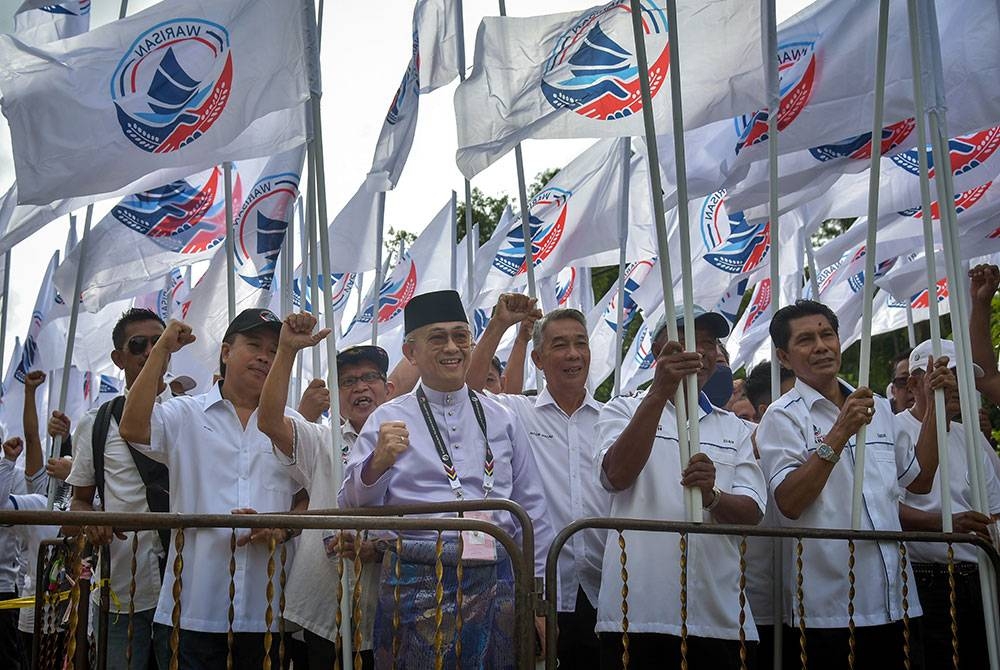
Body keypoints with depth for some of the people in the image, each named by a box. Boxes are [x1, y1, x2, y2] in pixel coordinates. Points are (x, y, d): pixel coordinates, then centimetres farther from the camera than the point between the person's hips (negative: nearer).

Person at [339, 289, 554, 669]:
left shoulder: (502, 420, 11)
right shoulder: (387, 420, 3)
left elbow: (532, 513, 13)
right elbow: (353, 508, 0)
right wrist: (377, 463, -19)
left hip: (498, 585, 3)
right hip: (419, 586, -2)